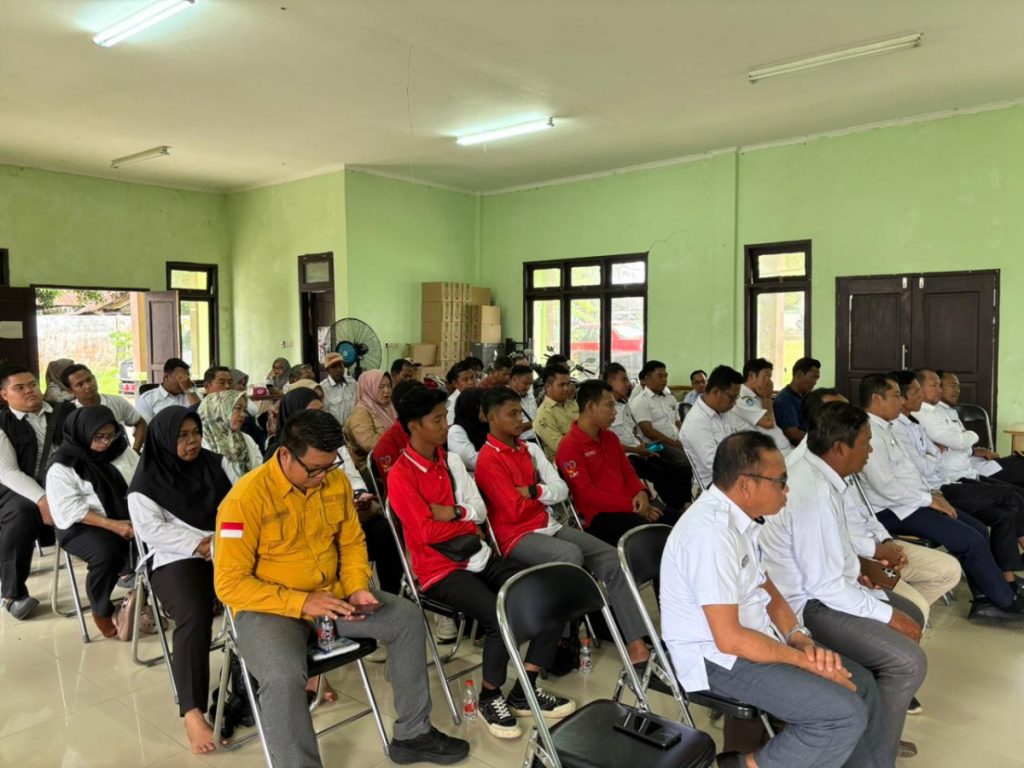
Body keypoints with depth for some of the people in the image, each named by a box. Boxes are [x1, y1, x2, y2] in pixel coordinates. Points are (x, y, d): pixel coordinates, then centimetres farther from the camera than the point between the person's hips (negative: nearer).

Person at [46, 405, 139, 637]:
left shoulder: (124, 452, 7)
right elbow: (70, 511, -14)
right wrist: (112, 525, -24)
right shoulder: (62, 468, -6)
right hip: (84, 526, -4)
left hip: (129, 518, 4)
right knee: (106, 554, -33)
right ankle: (101, 611, -4)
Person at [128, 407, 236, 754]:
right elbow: (151, 530, -7)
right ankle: (192, 711, -25)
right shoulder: (146, 482, 2)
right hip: (177, 559, -3)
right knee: (195, 617, -32)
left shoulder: (217, 464, 14)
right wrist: (200, 544, -15)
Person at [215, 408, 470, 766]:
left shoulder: (337, 481, -4)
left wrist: (357, 587, -11)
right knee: (284, 676, -34)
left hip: (332, 594, 6)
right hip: (268, 607, -5)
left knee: (407, 618, -5)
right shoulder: (246, 498, -21)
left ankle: (412, 734, 10)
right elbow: (230, 583, -20)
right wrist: (301, 602, -25)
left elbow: (352, 543, 8)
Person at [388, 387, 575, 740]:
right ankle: (490, 698, -1)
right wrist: (466, 521, -4)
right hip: (441, 571, -7)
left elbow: (481, 511, 8)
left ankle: (524, 691, 6)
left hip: (478, 557, 7)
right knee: (501, 617, -29)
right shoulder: (400, 475, -12)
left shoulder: (452, 460, 10)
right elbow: (427, 532, -18)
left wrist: (454, 512, -11)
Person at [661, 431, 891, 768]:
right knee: (846, 713, -15)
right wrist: (806, 661, -16)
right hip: (720, 660, -9)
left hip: (752, 638, 9)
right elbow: (729, 639, -27)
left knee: (860, 682, 11)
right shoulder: (711, 532, -28)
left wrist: (800, 639, -4)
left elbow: (765, 587, 13)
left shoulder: (738, 514, 2)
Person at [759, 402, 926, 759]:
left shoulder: (814, 472, 1)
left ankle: (879, 727, 31)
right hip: (809, 603, -11)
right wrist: (888, 615, -16)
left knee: (912, 615, 20)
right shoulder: (814, 493, -30)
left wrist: (852, 569, 10)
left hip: (823, 582, 11)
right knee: (908, 662, -16)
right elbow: (824, 586, -27)